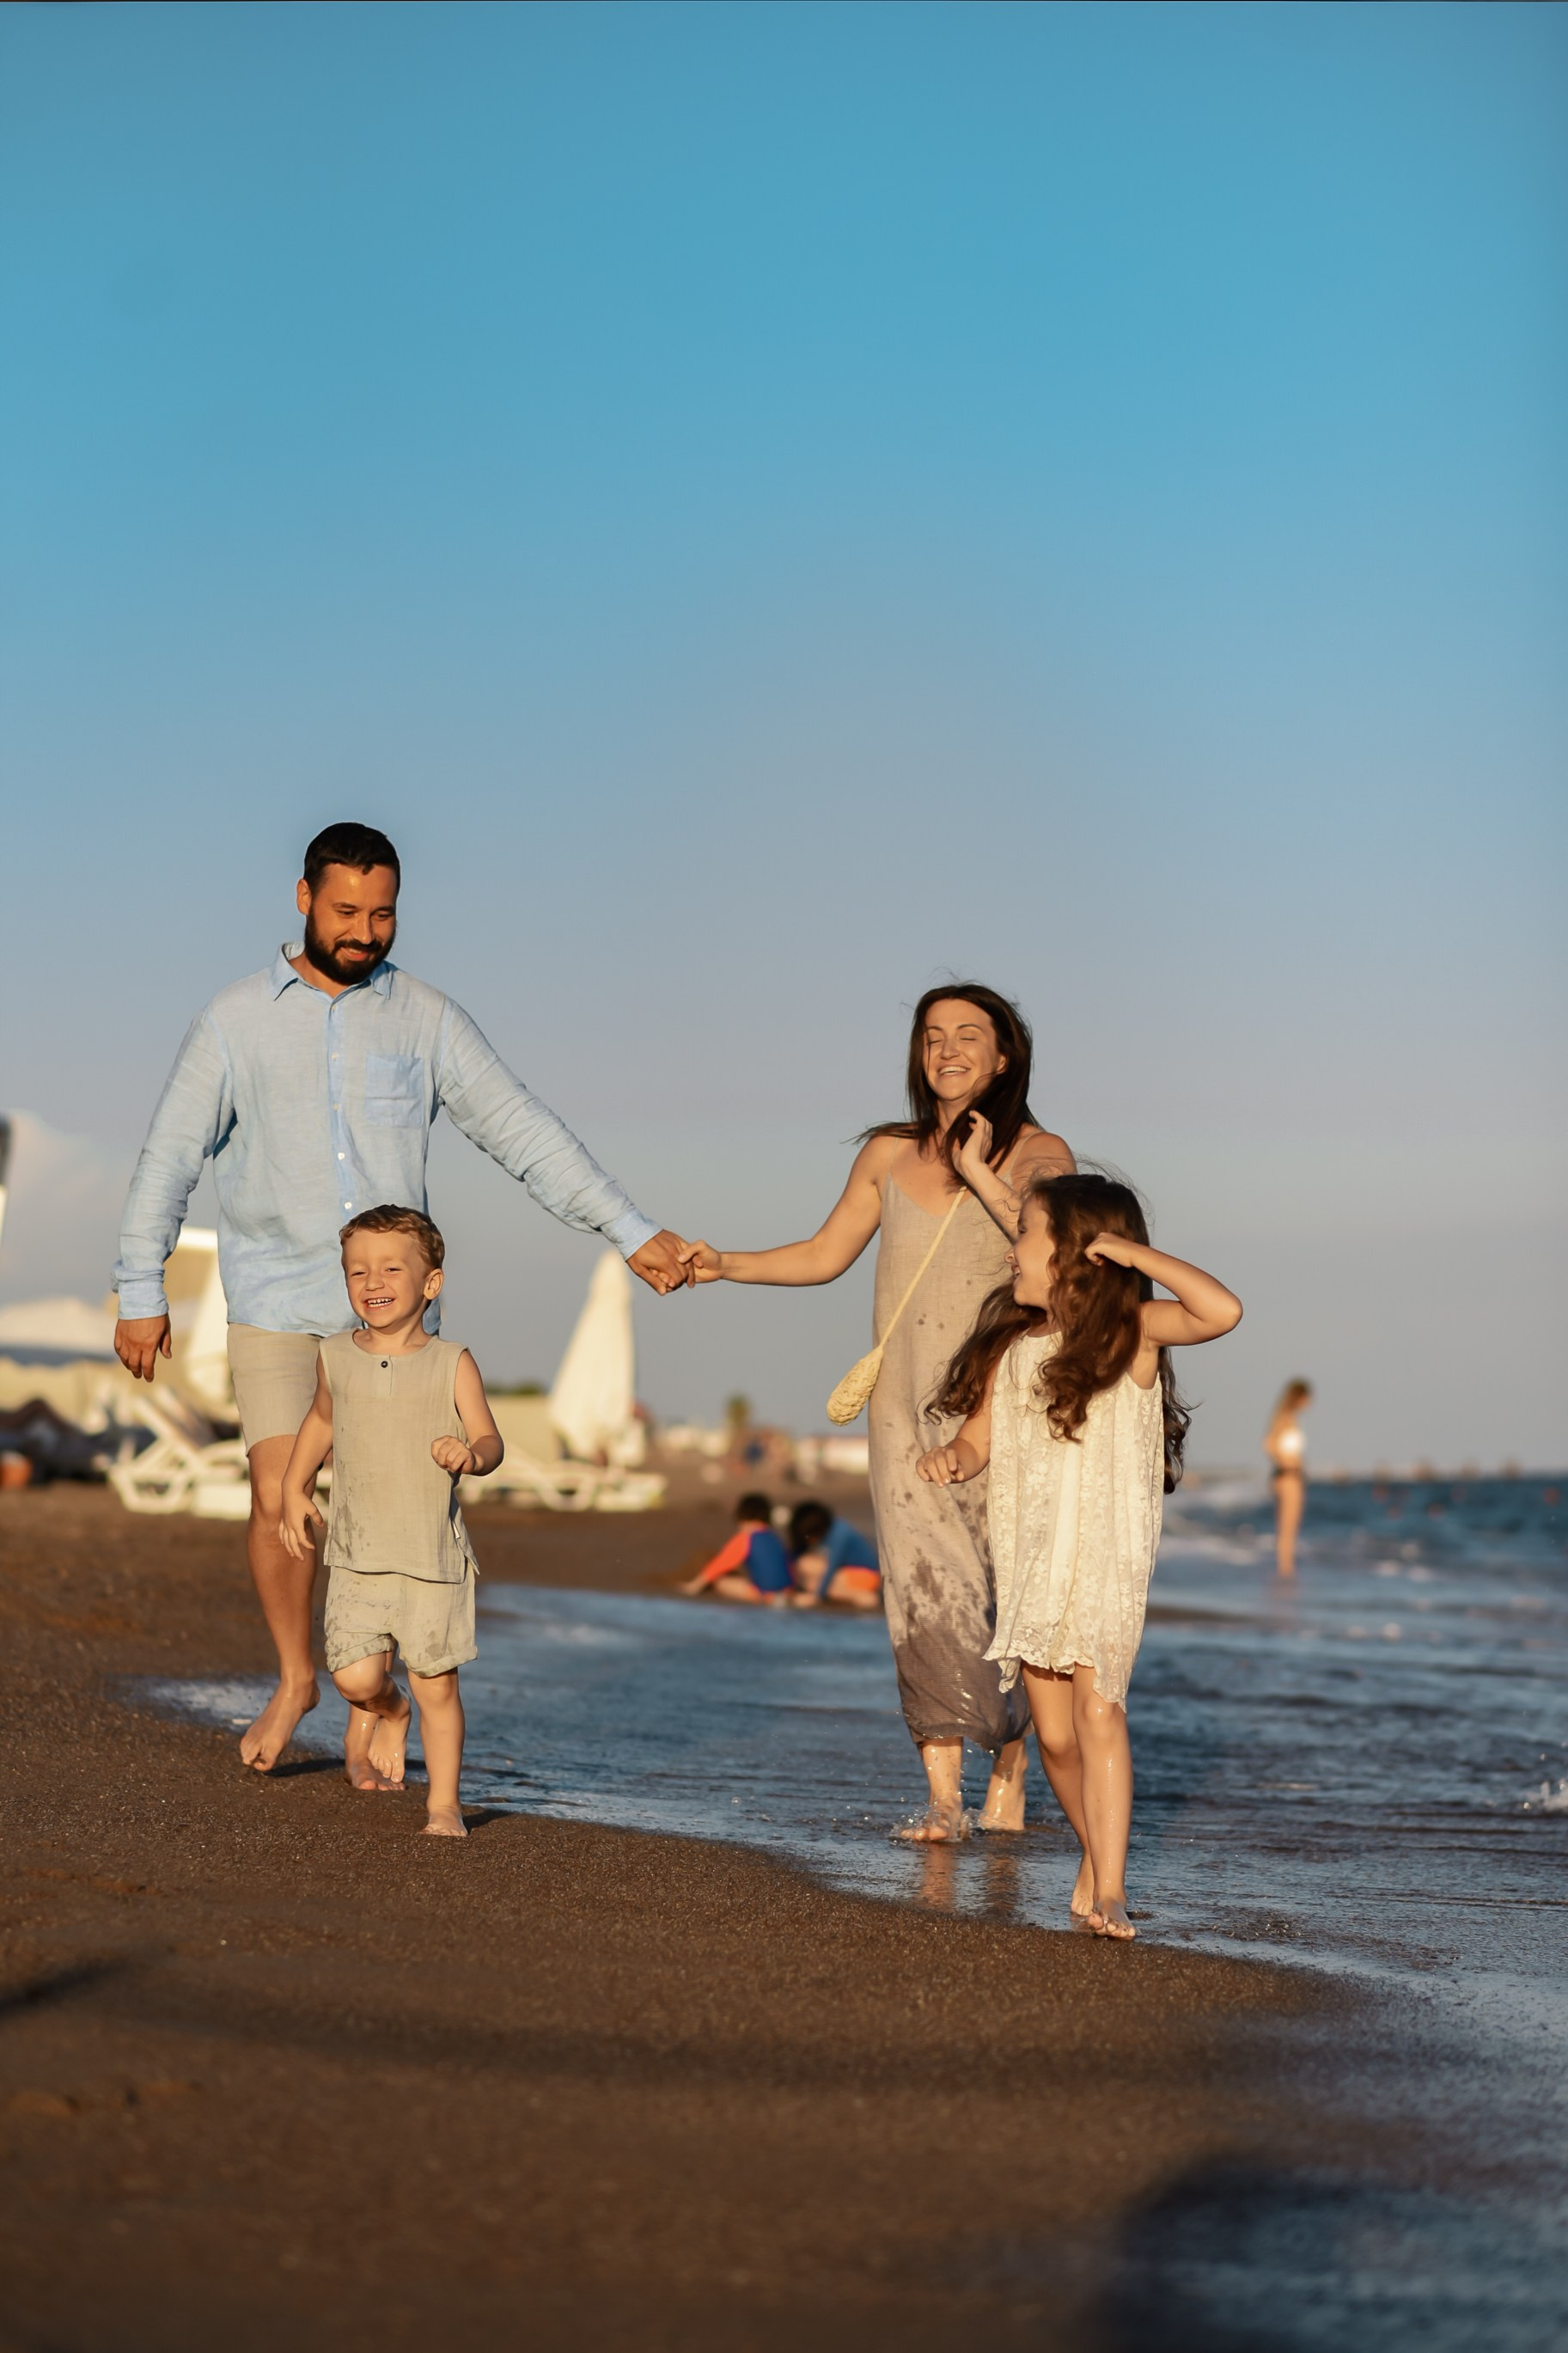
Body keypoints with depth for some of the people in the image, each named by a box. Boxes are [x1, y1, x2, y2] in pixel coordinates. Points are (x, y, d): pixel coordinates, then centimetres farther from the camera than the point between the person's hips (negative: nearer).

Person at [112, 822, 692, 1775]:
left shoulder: (426, 1017, 3)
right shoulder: (239, 1018, 2)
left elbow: (523, 1129, 1)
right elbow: (172, 1154, 6)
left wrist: (631, 1231, -5)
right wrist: (141, 1291, 4)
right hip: (275, 1302, 0)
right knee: (280, 1502, -6)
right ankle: (295, 1675, 18)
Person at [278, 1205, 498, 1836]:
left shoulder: (451, 1365, -4)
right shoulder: (336, 1359, 4)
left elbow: (490, 1440, -7)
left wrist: (470, 1456, -29)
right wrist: (295, 1489, 15)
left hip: (434, 1558, -2)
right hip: (357, 1554, 2)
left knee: (437, 1686, 1)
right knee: (355, 1677, -7)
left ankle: (444, 1804, 16)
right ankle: (382, 1710, 29)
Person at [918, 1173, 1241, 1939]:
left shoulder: (1131, 1330, -7)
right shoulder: (1009, 1343, 7)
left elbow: (1223, 1311, -24)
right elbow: (980, 1439, 10)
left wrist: (1130, 1251, -20)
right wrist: (951, 1457, -13)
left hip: (1108, 1555, -5)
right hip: (1029, 1557, 5)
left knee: (1097, 1707, -18)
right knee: (1054, 1732, 6)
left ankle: (1109, 1891, -21)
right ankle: (1096, 1855, 28)